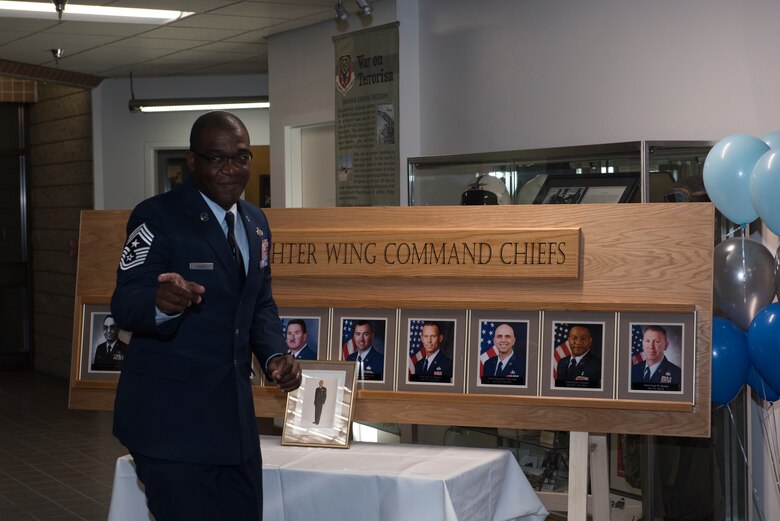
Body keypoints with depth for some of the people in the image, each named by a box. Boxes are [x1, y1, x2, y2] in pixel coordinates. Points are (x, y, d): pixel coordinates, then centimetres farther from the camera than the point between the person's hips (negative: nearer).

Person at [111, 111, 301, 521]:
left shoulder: (255, 222, 11)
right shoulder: (157, 217, -11)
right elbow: (125, 304, -19)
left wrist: (274, 355, 0)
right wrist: (162, 303, -42)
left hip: (234, 411, 7)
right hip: (171, 414, -7)